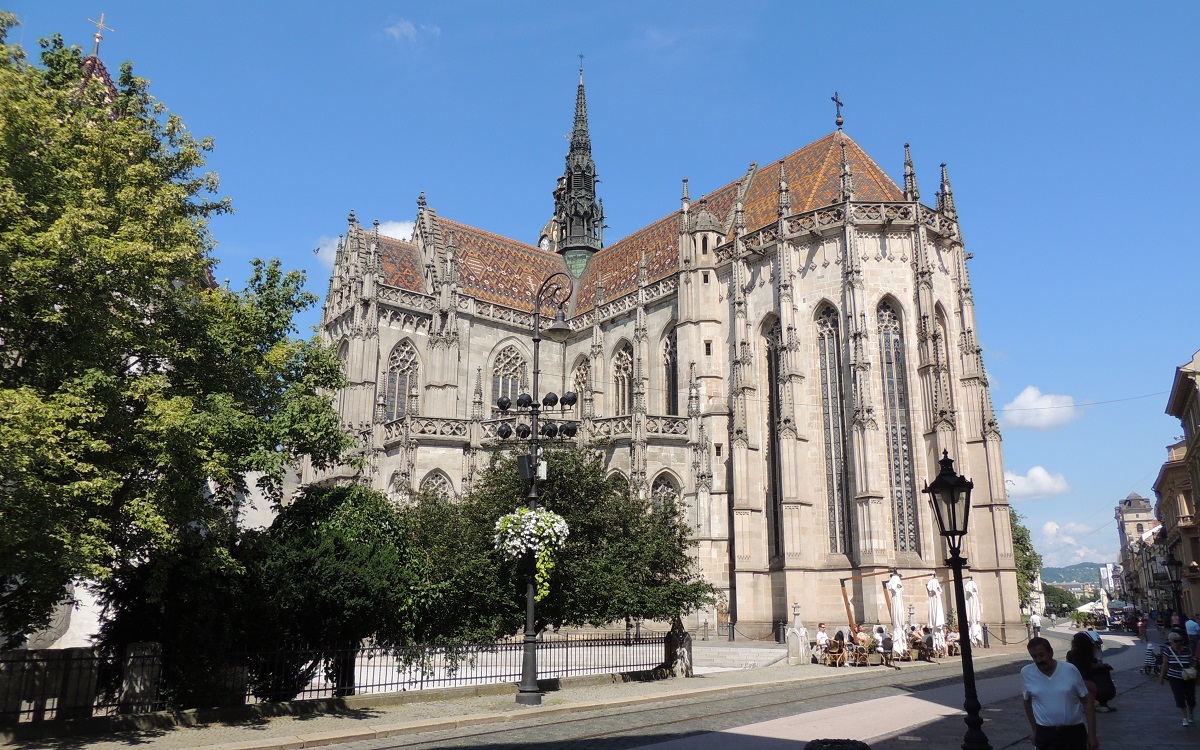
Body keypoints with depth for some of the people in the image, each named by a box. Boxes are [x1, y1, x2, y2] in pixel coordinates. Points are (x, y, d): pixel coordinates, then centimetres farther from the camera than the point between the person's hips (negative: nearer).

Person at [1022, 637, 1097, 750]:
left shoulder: (1070, 670, -8)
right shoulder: (1026, 673, -6)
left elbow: (1087, 701, -2)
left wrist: (1092, 734, -4)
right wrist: (1034, 729, 12)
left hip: (1075, 731, 0)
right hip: (1045, 734, 0)